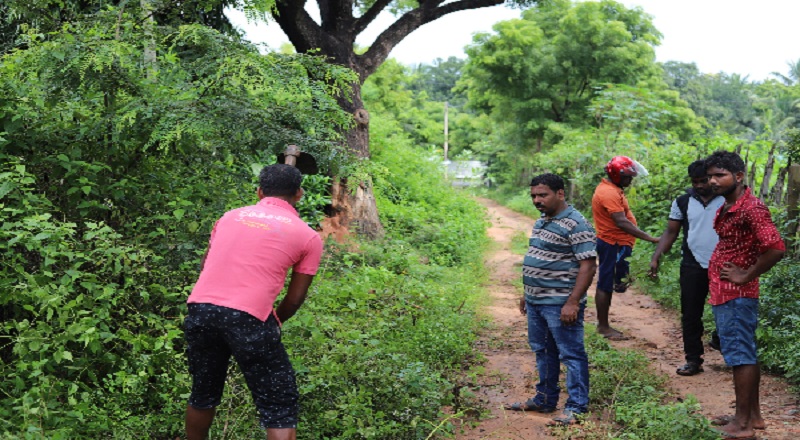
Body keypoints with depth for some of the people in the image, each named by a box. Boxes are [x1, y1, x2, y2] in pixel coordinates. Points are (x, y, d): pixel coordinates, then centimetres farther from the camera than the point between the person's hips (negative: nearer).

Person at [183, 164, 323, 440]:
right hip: (249, 318, -5)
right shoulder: (308, 236, 8)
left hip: (199, 308, 5)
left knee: (202, 395, 25)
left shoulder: (230, 216, 20)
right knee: (280, 407, 6)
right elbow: (295, 297, 11)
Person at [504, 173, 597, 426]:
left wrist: (573, 302, -24)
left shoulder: (575, 224, -16)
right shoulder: (542, 222, 13)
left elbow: (588, 265, -20)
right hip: (536, 302, 10)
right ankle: (544, 400, 30)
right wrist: (527, 294, 22)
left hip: (560, 304, -9)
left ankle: (576, 407, 6)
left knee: (571, 354, -1)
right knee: (543, 351, 18)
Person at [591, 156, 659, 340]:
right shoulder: (609, 193, -21)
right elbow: (622, 223, -28)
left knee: (608, 284, 15)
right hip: (613, 246, -11)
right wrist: (649, 238, -28)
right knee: (605, 285, -2)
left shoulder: (611, 189, 13)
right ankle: (603, 327, 5)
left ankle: (603, 324, 23)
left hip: (616, 244, 11)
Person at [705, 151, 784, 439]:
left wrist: (746, 275, -18)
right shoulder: (726, 208, 13)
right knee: (745, 354, 15)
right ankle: (753, 415, 25)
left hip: (736, 295, -10)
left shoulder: (752, 208, -18)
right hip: (723, 294, 10)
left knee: (740, 355, -4)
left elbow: (775, 248, -28)